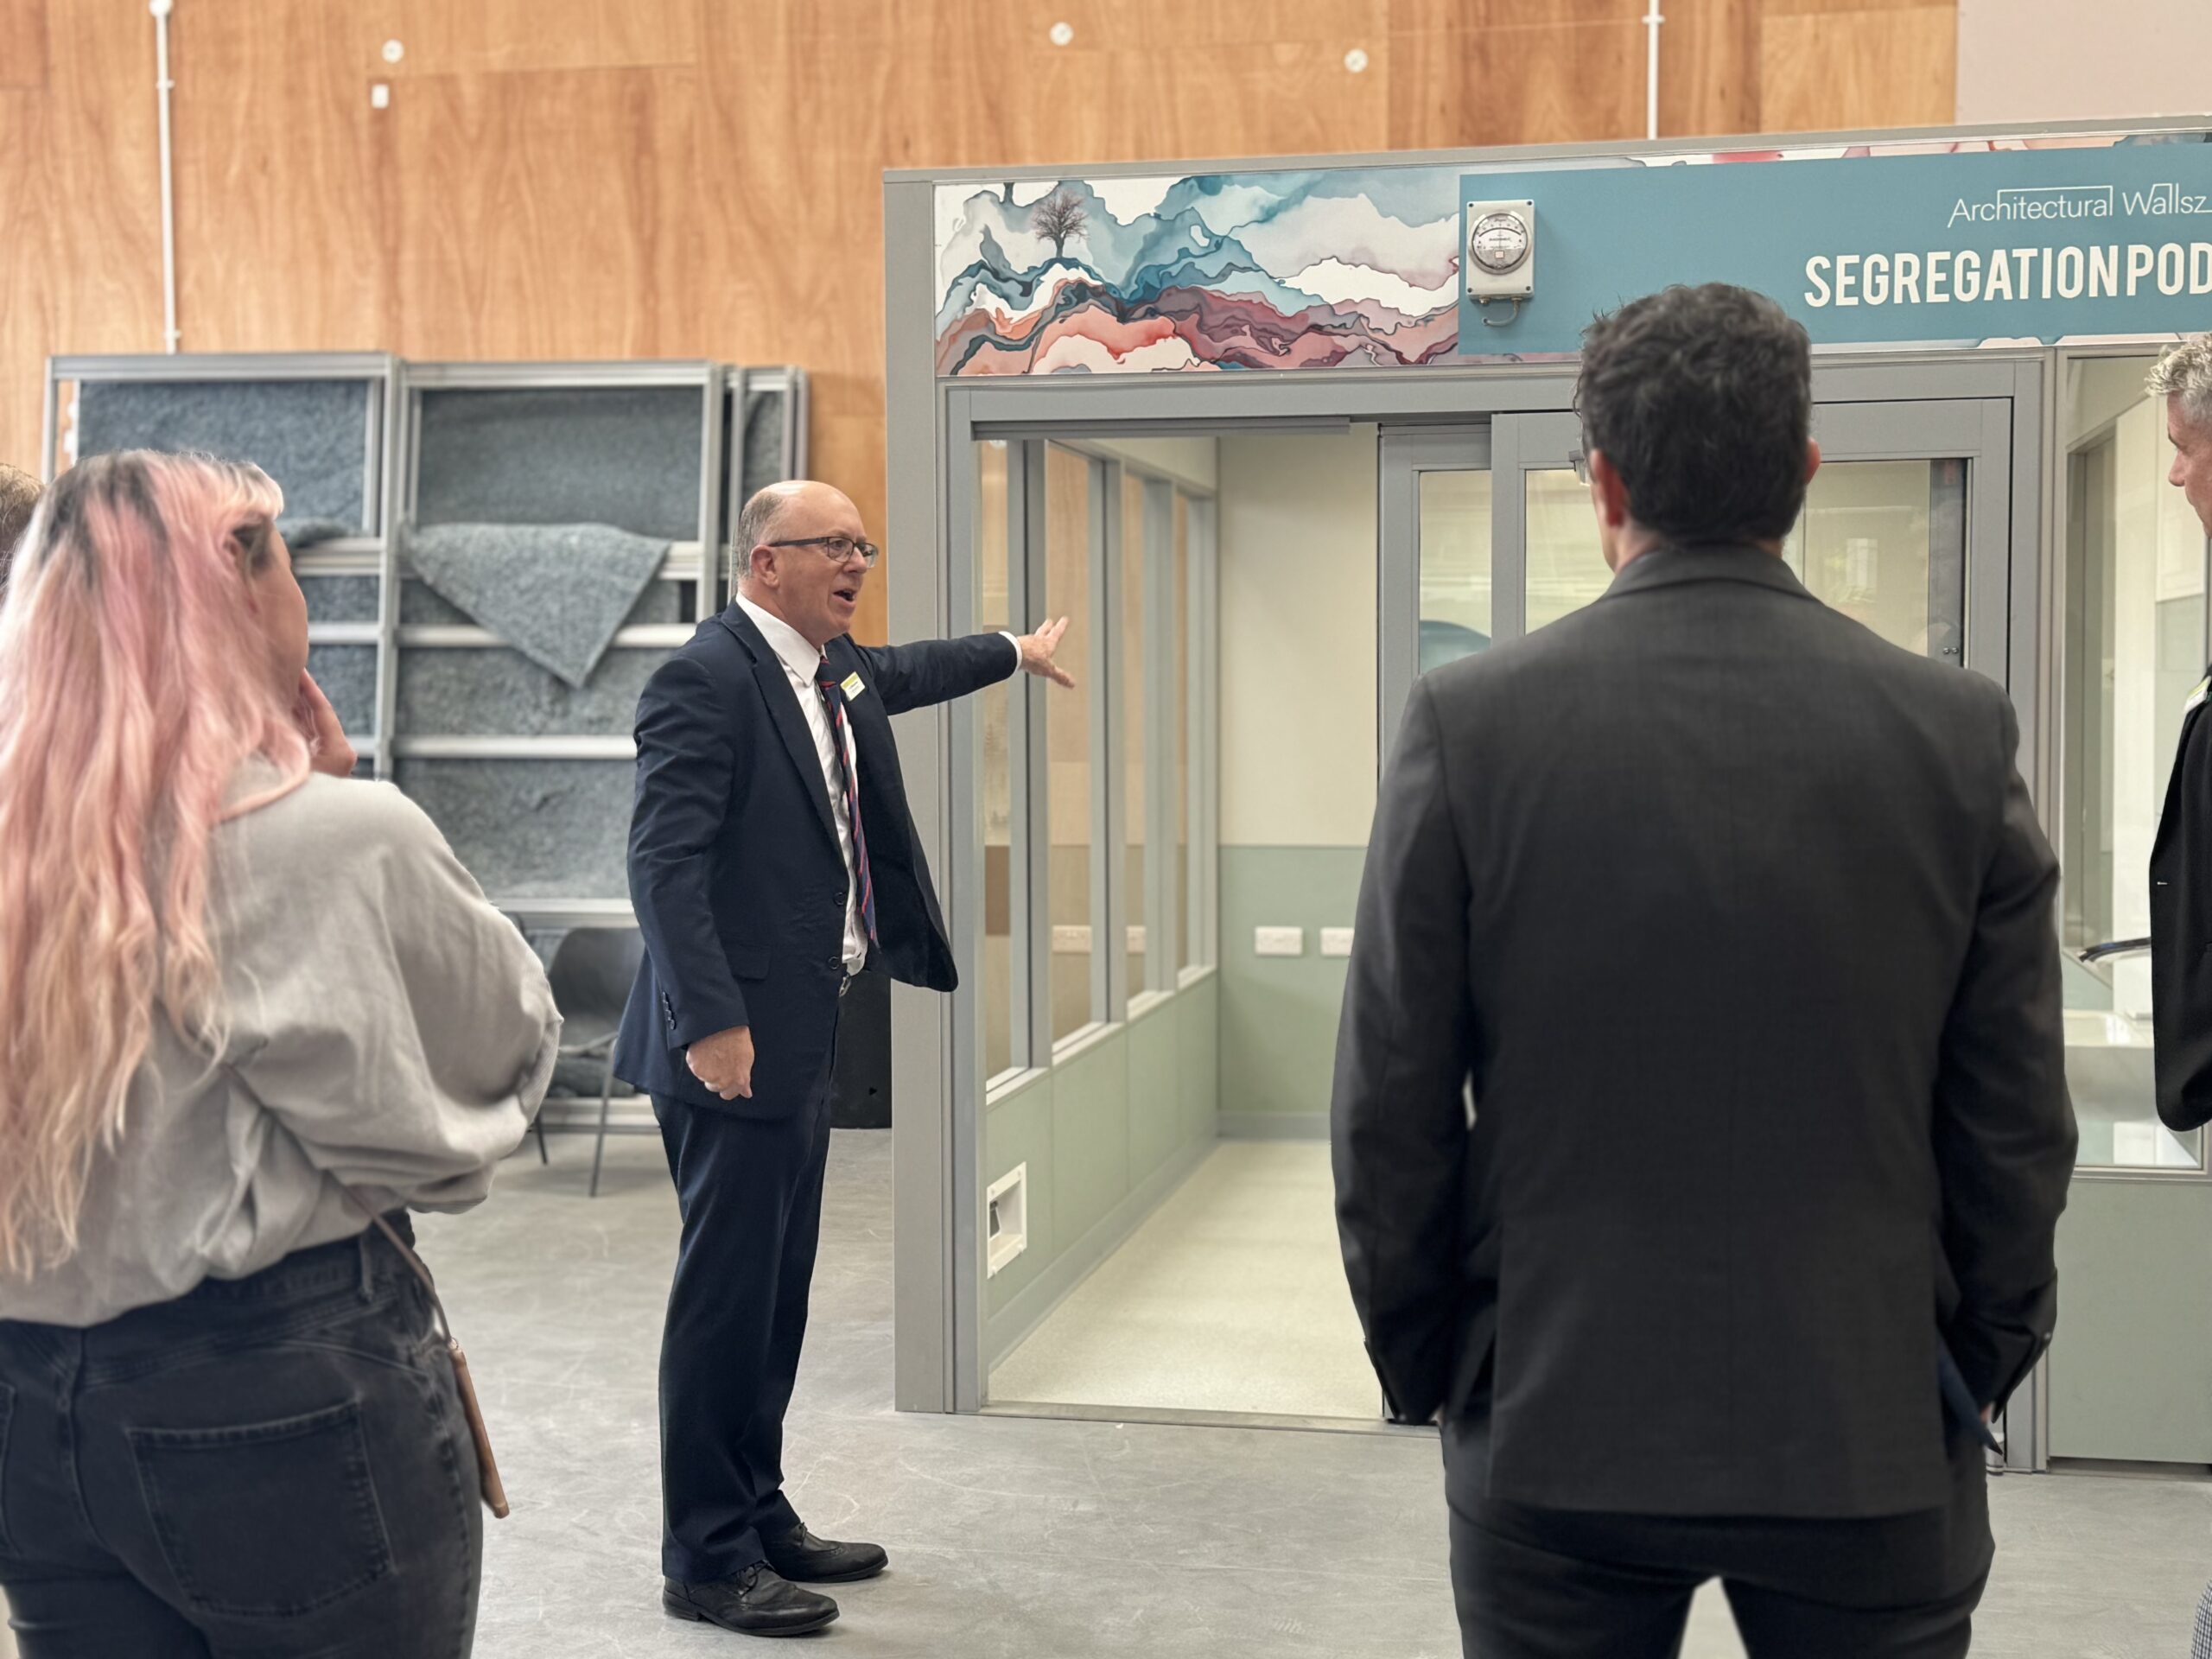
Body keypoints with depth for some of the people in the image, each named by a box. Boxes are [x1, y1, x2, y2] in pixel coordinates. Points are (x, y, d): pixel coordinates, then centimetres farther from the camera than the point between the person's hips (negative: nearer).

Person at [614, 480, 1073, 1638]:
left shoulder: (838, 671, 14)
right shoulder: (707, 678, -15)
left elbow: (907, 672, 37)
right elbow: (663, 859, -21)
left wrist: (1016, 653, 53)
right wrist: (711, 1021, -27)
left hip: (803, 1034, 9)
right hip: (734, 1040, -9)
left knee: (779, 1292, 15)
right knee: (727, 1293, -3)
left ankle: (761, 1519, 26)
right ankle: (706, 1559, 7)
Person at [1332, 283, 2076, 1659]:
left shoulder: (1471, 723, -9)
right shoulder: (1959, 733, -6)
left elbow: (1391, 1111, -5)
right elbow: (2018, 1123, -1)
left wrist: (1423, 1365, 9)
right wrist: (1976, 1370, 13)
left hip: (1555, 1429, 0)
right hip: (1873, 1439, 1)